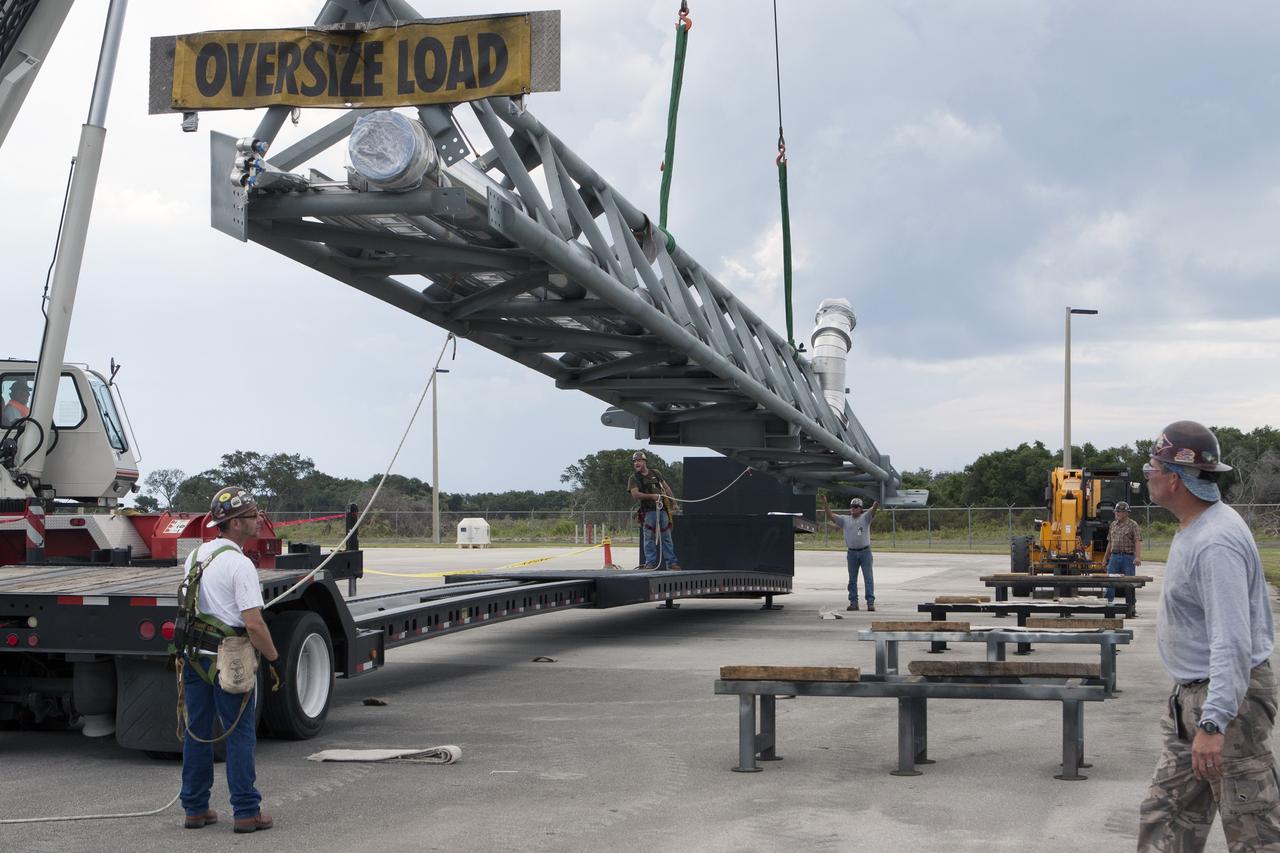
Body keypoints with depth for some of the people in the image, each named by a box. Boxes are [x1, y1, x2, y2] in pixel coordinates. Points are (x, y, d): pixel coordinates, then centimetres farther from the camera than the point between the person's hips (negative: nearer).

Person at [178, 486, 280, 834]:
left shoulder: (195, 556, 9)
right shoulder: (239, 564, -16)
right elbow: (253, 624, -20)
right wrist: (273, 655, -5)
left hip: (194, 656, 7)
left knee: (196, 732, 13)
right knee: (239, 734, 1)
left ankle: (195, 808, 19)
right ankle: (246, 811, 3)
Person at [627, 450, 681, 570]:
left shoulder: (656, 474, 16)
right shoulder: (634, 478, 2)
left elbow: (666, 487, 22)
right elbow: (635, 494, -11)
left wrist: (673, 502, 15)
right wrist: (651, 496, -18)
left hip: (662, 509, 4)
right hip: (648, 511, -4)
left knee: (666, 537, 5)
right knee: (649, 538, -4)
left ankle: (671, 563, 8)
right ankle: (650, 563, 1)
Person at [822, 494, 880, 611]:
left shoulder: (865, 517, 3)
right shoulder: (845, 520, 10)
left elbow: (872, 510, -16)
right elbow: (830, 515, 4)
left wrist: (876, 504, -39)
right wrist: (825, 504, -9)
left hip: (865, 551, -3)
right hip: (851, 553, 3)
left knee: (868, 578, -4)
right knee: (852, 579, 6)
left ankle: (870, 602, -3)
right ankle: (853, 603, 11)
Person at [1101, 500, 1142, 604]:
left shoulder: (1133, 525, -4)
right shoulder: (1113, 524, 14)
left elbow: (1138, 542, -12)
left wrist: (1138, 557, -24)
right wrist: (1106, 557, 20)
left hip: (1128, 557, -5)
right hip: (1114, 557, 5)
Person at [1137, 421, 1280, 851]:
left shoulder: (1216, 542, -24)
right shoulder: (1193, 529, 10)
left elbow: (1233, 643, -30)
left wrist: (1213, 723, -35)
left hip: (1227, 695, -11)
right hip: (1191, 696, 11)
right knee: (1165, 817, 14)